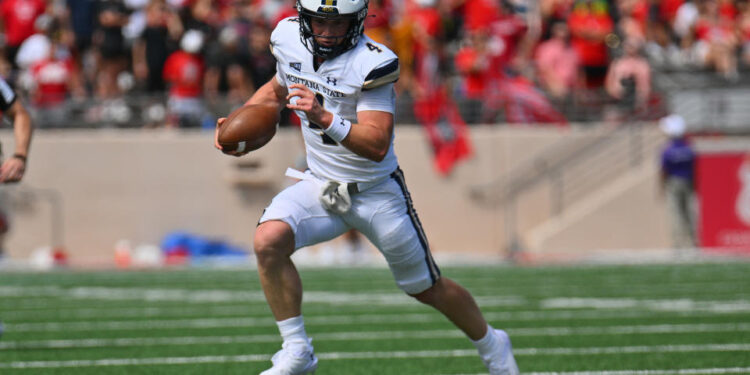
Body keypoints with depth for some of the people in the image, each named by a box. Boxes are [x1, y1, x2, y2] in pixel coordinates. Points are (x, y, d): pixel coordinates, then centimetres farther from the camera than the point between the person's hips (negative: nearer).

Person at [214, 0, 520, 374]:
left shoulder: (371, 63, -25)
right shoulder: (289, 39, -7)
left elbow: (377, 145, -32)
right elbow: (278, 89, 16)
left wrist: (324, 119, -46)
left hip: (376, 192, -4)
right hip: (319, 185, 4)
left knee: (426, 289, 10)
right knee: (268, 242, -24)